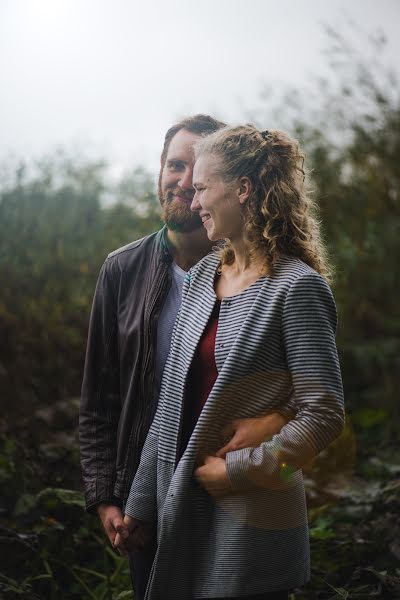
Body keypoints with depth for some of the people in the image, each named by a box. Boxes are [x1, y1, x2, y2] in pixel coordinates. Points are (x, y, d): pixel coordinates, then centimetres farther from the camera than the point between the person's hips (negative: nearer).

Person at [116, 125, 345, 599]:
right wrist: (140, 502, 11)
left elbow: (324, 415, -16)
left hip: (249, 520, -6)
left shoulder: (296, 287, -12)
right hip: (181, 503, 6)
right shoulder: (202, 276, 8)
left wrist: (235, 470, -14)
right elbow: (174, 401, 10)